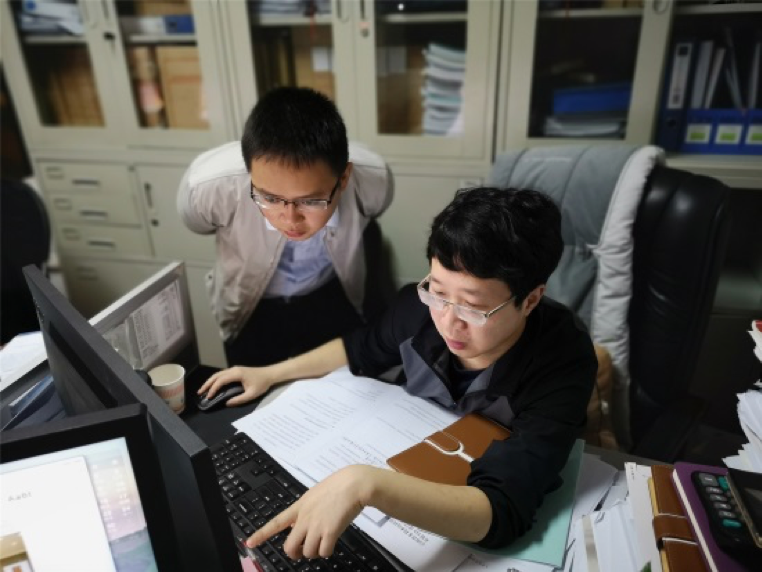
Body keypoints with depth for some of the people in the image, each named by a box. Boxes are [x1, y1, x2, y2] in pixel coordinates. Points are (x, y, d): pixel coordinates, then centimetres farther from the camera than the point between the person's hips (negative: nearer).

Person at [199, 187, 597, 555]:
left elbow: (503, 511, -38)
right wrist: (269, 374, 1)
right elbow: (363, 348, 3)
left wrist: (364, 484, -49)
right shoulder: (421, 306, -18)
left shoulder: (561, 362, -30)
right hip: (407, 475, 4)